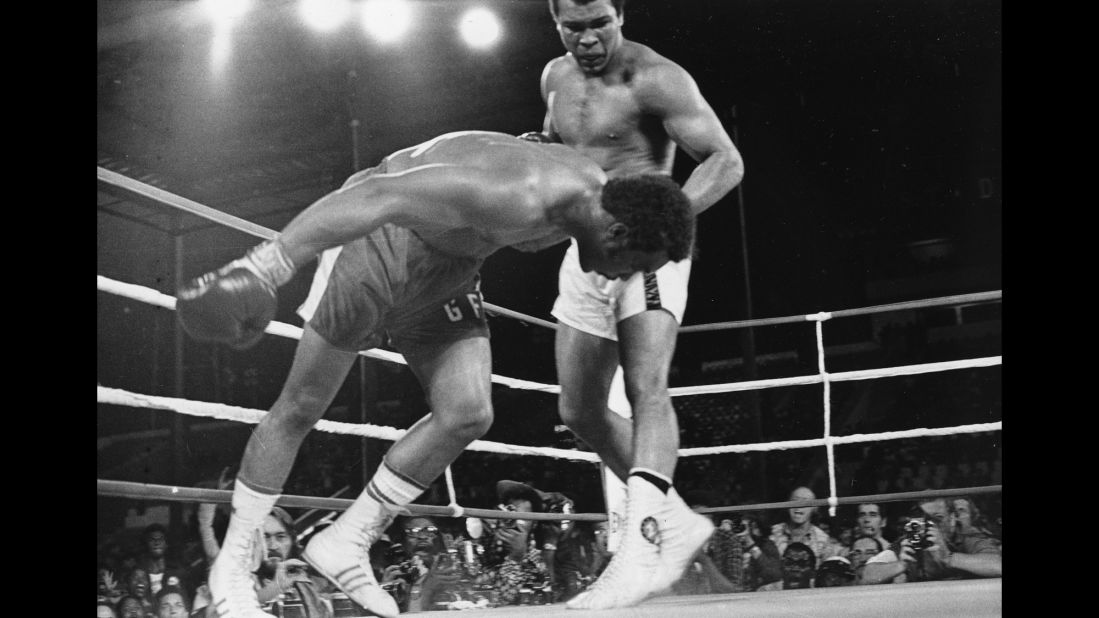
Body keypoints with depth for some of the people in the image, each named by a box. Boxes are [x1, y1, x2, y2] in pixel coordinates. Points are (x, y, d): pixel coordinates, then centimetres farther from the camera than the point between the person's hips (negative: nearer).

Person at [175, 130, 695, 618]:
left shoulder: (596, 189, -10)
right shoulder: (519, 198, -38)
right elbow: (378, 196, -43)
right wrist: (269, 265, -47)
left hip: (450, 260, 8)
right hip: (381, 236, -8)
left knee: (467, 416, -5)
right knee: (301, 407, -1)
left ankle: (345, 543, 8)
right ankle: (232, 564, 14)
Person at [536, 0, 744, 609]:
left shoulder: (654, 78, -12)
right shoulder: (555, 77, 11)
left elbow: (726, 160, -17)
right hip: (584, 253, 8)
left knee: (646, 389, -25)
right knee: (579, 409, 7)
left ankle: (641, 546, -35)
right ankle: (674, 519, 20)